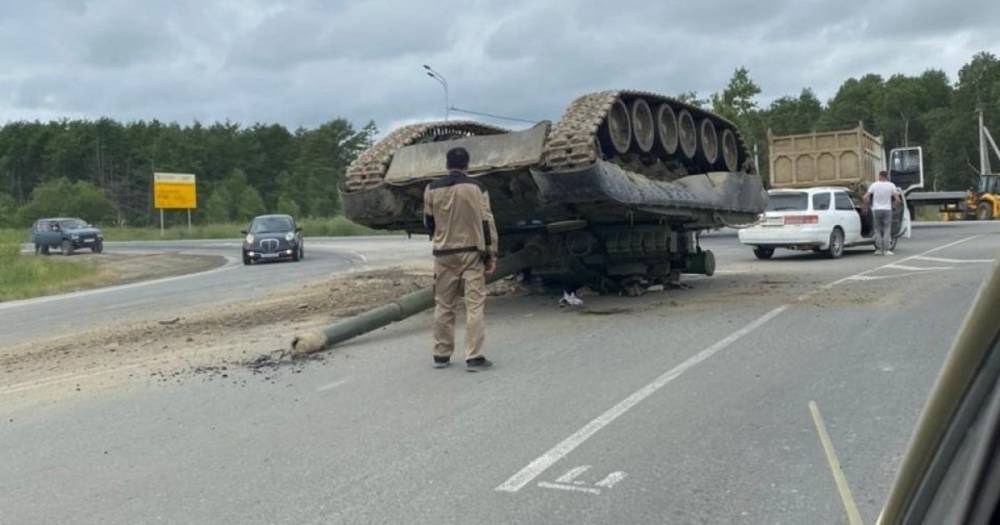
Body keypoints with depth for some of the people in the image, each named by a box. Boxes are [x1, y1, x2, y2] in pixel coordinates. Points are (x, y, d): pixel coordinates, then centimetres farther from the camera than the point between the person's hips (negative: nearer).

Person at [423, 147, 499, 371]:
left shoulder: (432, 189, 1)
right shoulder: (476, 188, -4)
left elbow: (428, 222, 12)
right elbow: (487, 222, -5)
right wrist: (491, 255, 0)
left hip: (444, 254, 2)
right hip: (472, 252, -2)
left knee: (443, 305, 11)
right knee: (474, 305, -1)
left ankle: (441, 355, 17)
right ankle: (474, 357, -5)